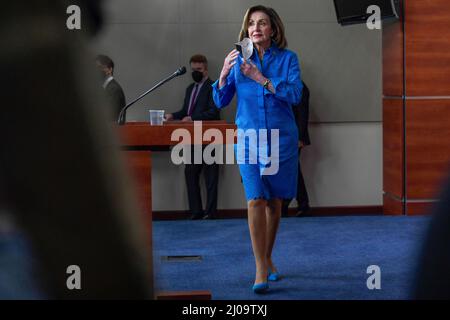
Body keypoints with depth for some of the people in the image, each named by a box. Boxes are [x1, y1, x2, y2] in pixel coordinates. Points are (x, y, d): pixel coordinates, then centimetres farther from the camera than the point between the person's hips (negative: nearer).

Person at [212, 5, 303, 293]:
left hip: (281, 138, 0)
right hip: (249, 138, 0)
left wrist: (260, 78, -20)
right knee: (255, 199, -13)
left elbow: (295, 95, -13)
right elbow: (221, 101, 3)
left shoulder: (288, 58, 0)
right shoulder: (239, 60, 4)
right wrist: (224, 73, -14)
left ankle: (268, 258, 28)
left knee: (274, 201, 9)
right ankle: (261, 269, -14)